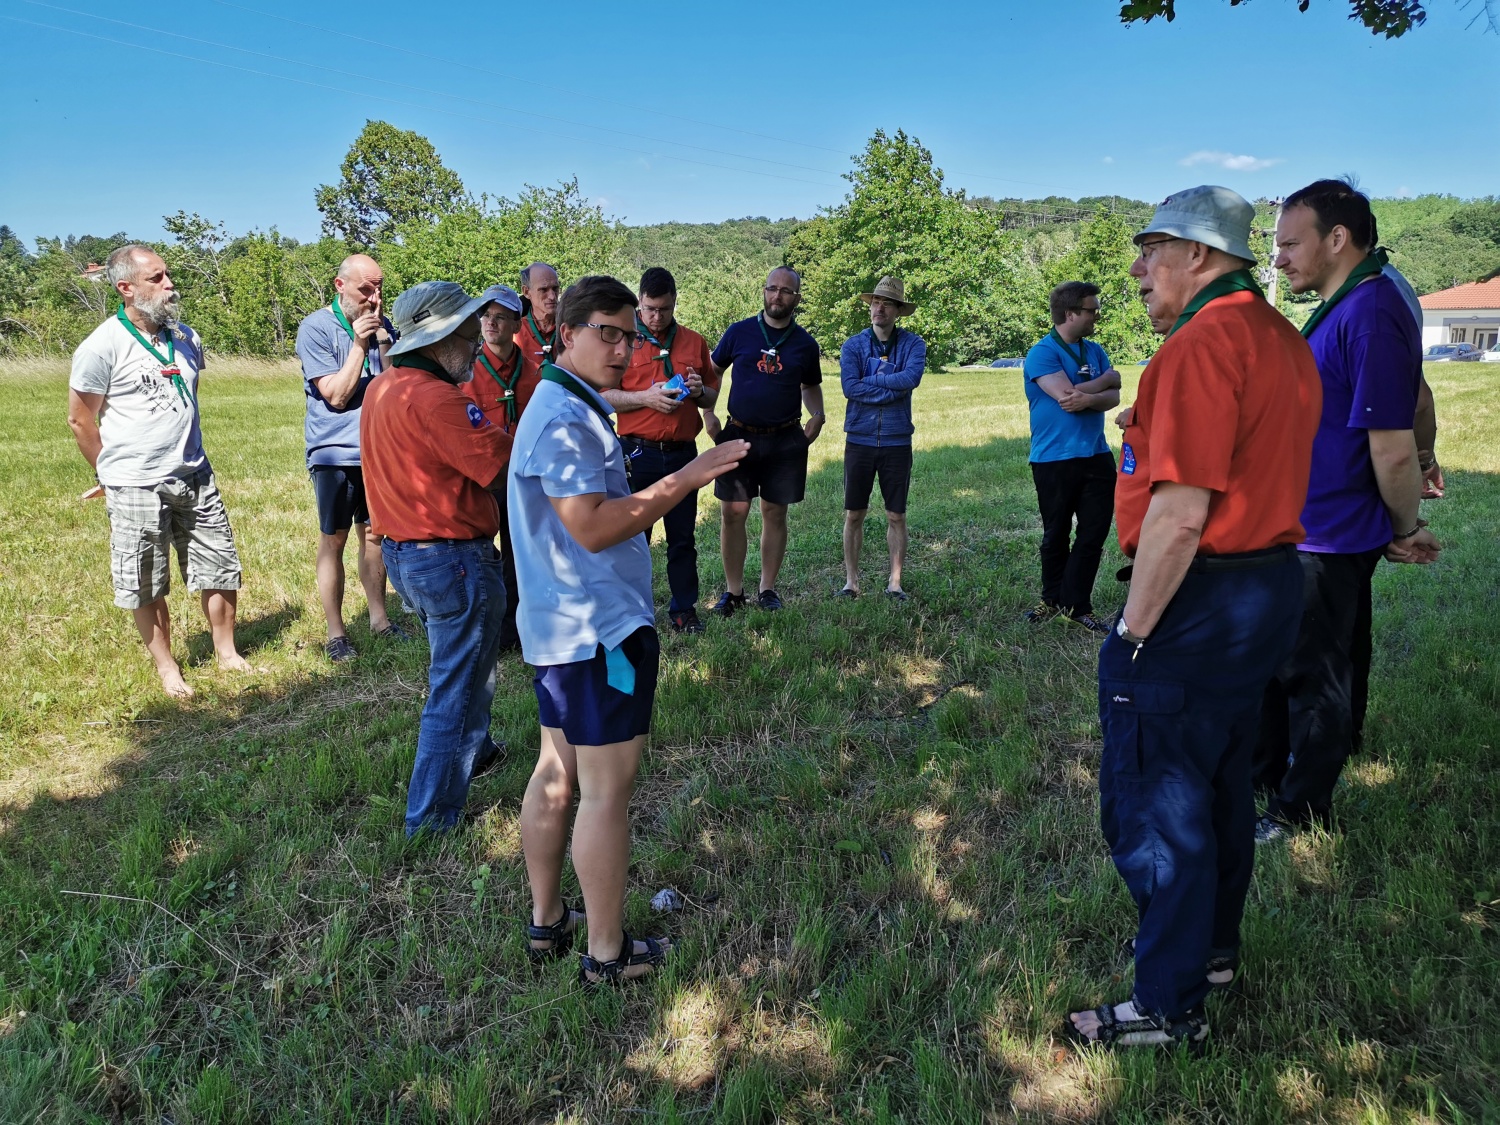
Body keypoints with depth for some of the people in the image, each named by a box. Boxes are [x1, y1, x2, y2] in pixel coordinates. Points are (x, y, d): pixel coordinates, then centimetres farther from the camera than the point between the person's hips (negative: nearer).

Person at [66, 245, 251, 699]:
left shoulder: (186, 338, 6)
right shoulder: (102, 346, -12)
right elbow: (80, 419, -4)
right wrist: (114, 474, 4)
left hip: (195, 477, 5)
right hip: (136, 488, -5)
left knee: (220, 568, 9)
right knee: (147, 587, 7)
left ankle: (226, 652, 25)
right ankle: (166, 666, 22)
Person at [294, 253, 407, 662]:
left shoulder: (382, 326, 5)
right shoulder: (315, 328, -8)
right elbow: (337, 396, -13)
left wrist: (383, 339, -12)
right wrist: (359, 344, -18)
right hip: (334, 452, -4)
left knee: (372, 534, 13)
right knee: (333, 540, 2)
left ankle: (379, 618, 24)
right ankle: (336, 633, 11)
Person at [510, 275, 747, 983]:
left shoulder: (564, 408, 16)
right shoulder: (566, 418, -19)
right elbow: (591, 527, -27)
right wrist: (685, 480, -24)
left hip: (562, 628, 11)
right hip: (600, 631, -11)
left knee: (556, 776, 17)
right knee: (606, 793, 0)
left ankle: (546, 922, 31)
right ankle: (607, 952, 14)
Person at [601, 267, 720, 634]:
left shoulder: (694, 342, 11)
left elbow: (711, 399, 17)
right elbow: (604, 396, -5)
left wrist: (700, 391, -5)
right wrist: (647, 397, -17)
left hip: (683, 452, 3)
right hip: (637, 452, -2)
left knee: (683, 536, 8)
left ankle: (684, 608, 18)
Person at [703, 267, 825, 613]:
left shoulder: (805, 344, 6)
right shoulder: (739, 332, 2)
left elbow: (811, 386, 19)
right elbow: (713, 371, 11)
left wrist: (817, 415, 1)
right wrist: (707, 413, -2)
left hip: (786, 440, 1)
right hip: (739, 436, -1)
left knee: (775, 514, 6)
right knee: (732, 513, -2)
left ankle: (768, 589, 19)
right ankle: (733, 591, 10)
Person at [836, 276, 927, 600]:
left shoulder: (913, 344, 0)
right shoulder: (853, 345, 1)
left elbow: (911, 377, -19)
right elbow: (849, 387, -14)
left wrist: (870, 380, -13)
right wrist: (893, 388, -14)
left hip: (897, 442, 0)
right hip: (859, 440, 1)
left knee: (896, 516, 7)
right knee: (854, 515, 6)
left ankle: (895, 583, 17)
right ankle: (851, 582, 16)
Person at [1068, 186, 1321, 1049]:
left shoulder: (1202, 346, -19)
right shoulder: (1282, 341, 13)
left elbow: (1182, 510, -25)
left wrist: (1134, 630, -18)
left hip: (1199, 600, -10)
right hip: (1273, 588, 10)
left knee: (1155, 806, 1)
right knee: (1222, 786, 21)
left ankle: (1171, 1004, 14)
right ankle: (1214, 950, 38)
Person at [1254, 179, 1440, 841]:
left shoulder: (1370, 315, -23)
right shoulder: (1341, 309, 9)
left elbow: (1393, 450, -24)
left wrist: (1407, 530, -10)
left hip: (1329, 542, -9)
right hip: (1304, 530, 10)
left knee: (1314, 679, 5)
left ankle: (1302, 812, 21)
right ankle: (1266, 773, 38)